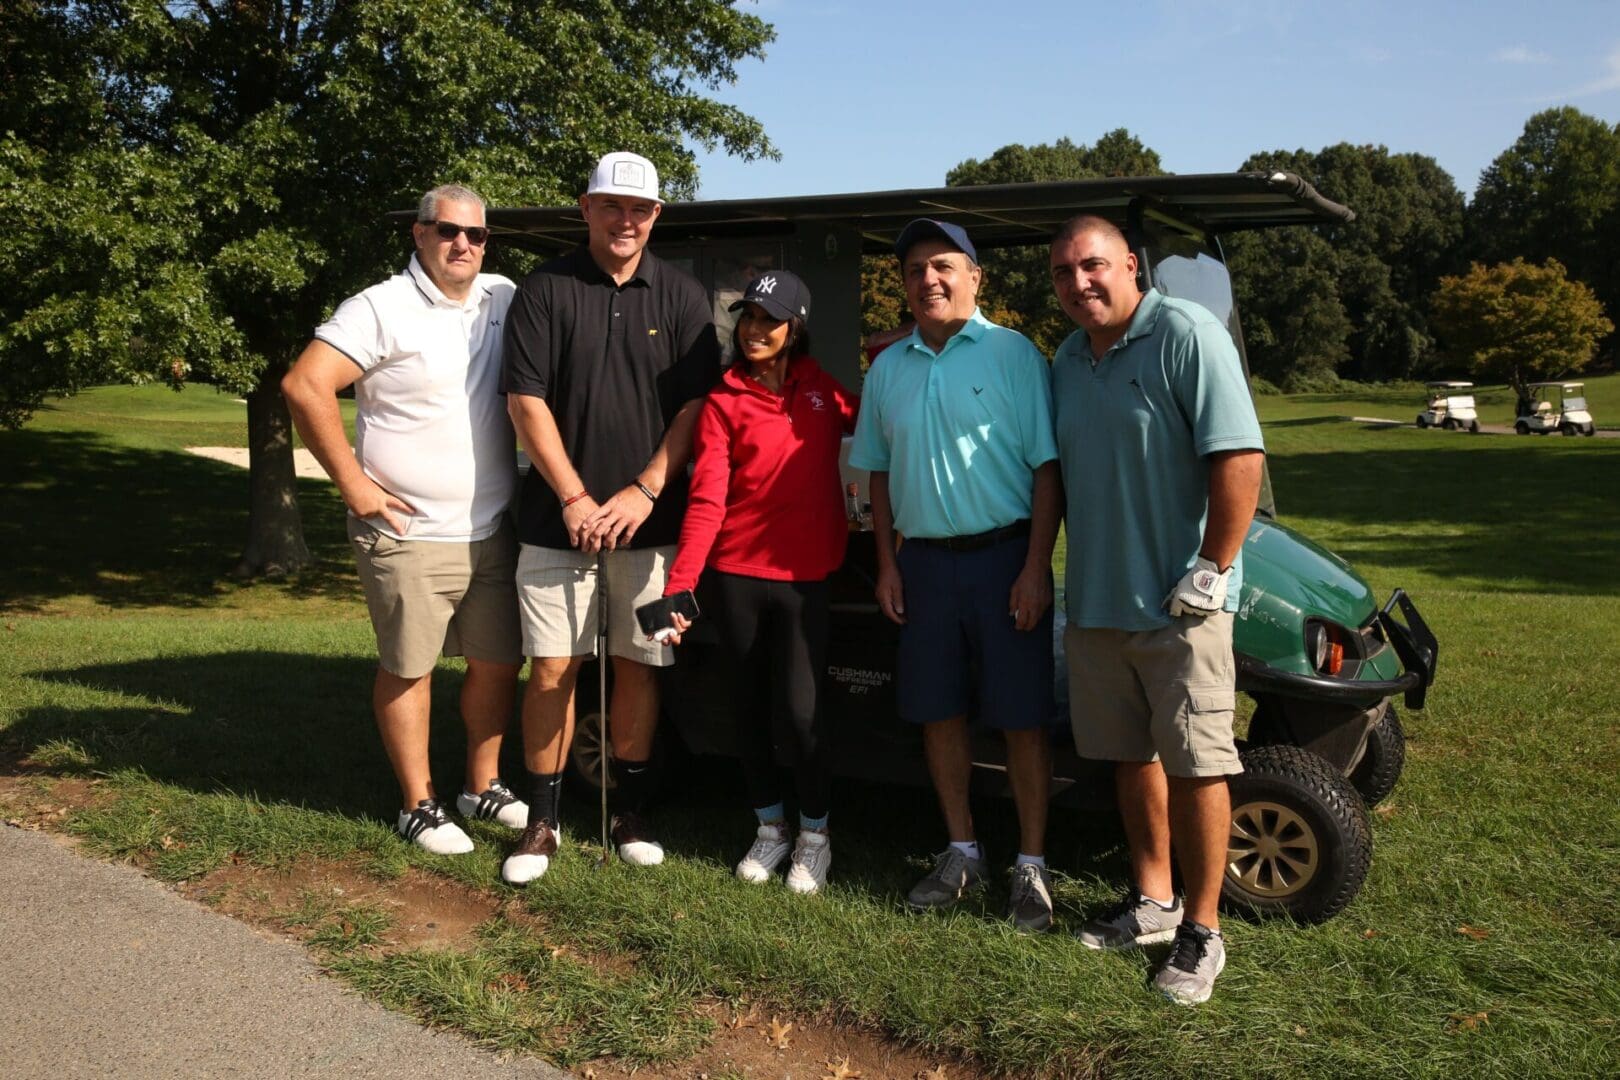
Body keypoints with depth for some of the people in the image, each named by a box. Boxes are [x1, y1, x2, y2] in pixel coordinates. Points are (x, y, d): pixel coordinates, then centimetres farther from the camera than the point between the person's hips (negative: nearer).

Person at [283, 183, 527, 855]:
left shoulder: (503, 300, 8)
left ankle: (483, 788, 29)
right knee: (409, 669, 4)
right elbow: (305, 385, -16)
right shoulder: (382, 309, -9)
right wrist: (353, 482, -16)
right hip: (410, 535, -6)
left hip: (493, 531, 6)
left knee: (499, 662, 12)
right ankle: (420, 806, 18)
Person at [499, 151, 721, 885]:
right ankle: (541, 820, 13)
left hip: (648, 519, 1)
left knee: (637, 666, 8)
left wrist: (644, 491, -9)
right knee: (552, 667, 0)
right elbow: (526, 401, -4)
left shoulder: (681, 296, 5)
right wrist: (574, 499, -10)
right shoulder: (545, 290, 1)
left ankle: (630, 812, 22)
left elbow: (695, 404, 1)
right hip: (558, 518, -1)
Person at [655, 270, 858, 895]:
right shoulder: (723, 403, -3)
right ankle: (770, 827, 30)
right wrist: (679, 586, -21)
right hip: (736, 573, 0)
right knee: (752, 705, 11)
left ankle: (815, 833, 18)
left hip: (804, 575, 0)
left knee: (800, 710, -4)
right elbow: (706, 501, -12)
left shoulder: (823, 392, 4)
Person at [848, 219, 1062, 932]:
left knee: (1021, 717, 2)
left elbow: (1046, 466, -7)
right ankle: (962, 853, 25)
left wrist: (1035, 567, -12)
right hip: (924, 560, 4)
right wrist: (887, 563, 7)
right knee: (940, 713, 10)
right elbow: (879, 472, 15)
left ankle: (1031, 865, 14)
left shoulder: (1013, 353, -4)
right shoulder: (889, 367, 10)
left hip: (1003, 555, -4)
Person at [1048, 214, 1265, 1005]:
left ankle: (1200, 932, 14)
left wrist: (1212, 571, -19)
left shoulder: (1186, 334, -11)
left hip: (1175, 605, -7)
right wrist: (1051, 577, 11)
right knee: (1130, 755, 15)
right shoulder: (1066, 360, 12)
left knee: (1193, 764, 1)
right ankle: (1152, 903, 30)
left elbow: (1240, 456, -18)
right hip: (1095, 600, 7)